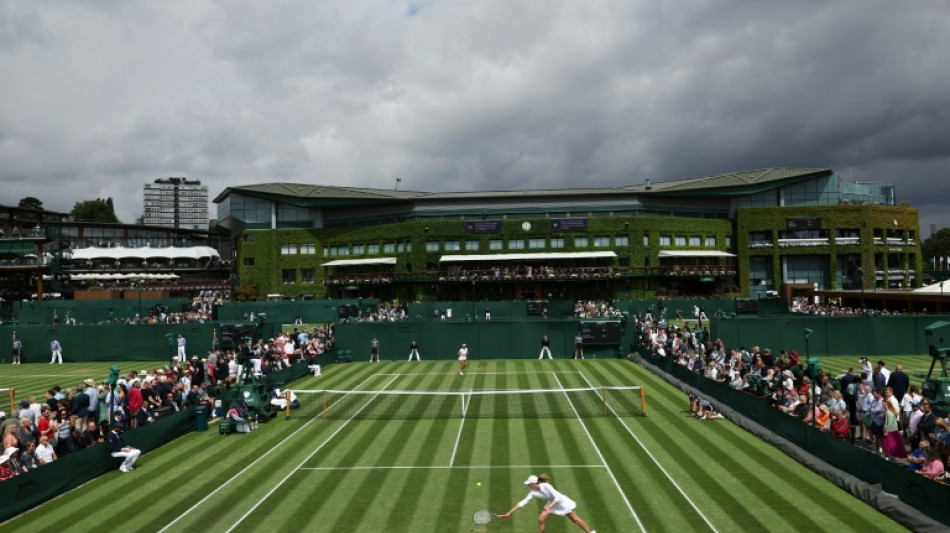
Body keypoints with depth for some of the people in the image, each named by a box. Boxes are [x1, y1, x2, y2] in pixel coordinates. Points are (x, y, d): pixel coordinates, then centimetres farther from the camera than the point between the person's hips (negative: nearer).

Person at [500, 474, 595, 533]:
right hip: (552, 503, 6)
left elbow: (557, 498, -29)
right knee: (540, 519, -8)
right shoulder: (533, 493, -15)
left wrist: (549, 507, -41)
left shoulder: (546, 486, -33)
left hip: (562, 502, -6)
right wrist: (510, 512, -17)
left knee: (576, 520, 3)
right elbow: (522, 503, -15)